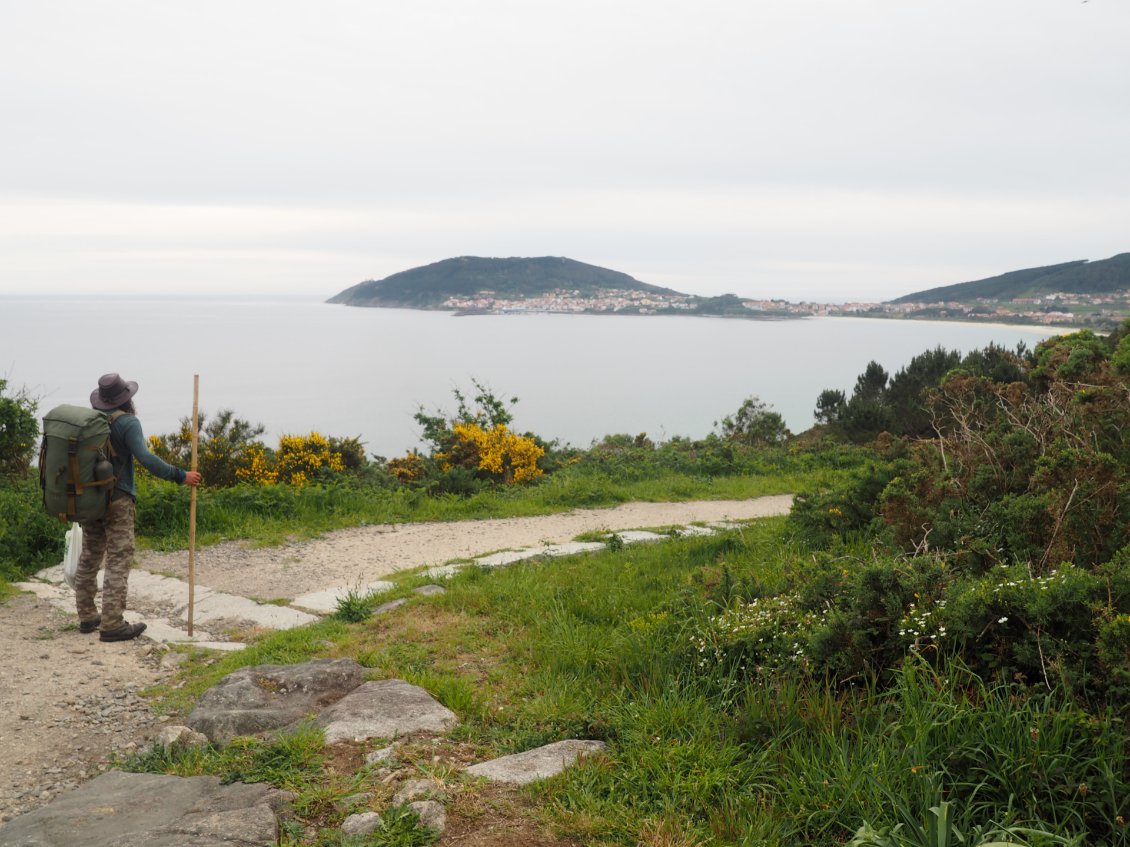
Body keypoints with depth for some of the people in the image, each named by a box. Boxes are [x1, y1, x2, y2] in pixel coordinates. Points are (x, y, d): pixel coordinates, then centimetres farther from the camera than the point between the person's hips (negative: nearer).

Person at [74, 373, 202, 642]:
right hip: (117, 499, -7)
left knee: (90, 556, 15)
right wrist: (180, 476, -17)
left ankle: (87, 617, 21)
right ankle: (111, 624, -9)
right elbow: (145, 459, -23)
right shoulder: (128, 422, -11)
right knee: (119, 559, -6)